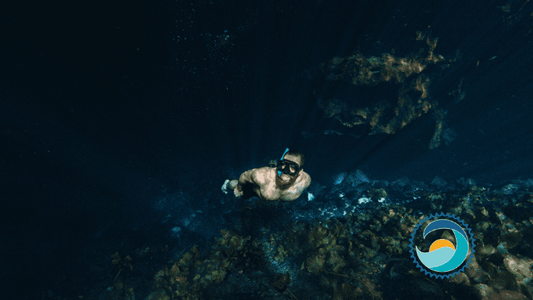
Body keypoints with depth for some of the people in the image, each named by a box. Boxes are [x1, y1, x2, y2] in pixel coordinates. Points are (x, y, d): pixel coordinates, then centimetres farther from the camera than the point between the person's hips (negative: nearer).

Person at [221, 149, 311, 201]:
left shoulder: (305, 180, -41)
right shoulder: (261, 176, -49)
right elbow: (244, 176, -26)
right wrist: (239, 189, -6)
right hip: (255, 188, -2)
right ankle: (228, 183, 62)